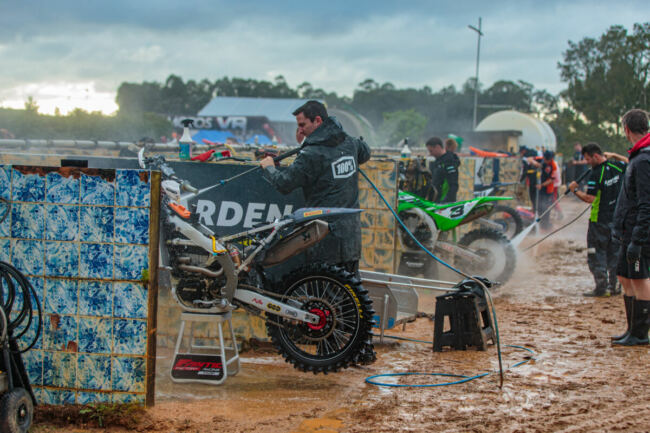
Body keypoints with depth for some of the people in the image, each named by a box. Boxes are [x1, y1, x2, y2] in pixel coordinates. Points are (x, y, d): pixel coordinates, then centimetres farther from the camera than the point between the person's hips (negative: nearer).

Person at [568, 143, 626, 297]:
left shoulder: (595, 174, -19)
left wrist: (575, 190, -7)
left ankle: (602, 287, -2)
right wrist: (614, 156, 20)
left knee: (596, 254, 2)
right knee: (615, 252, 14)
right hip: (618, 219, 7)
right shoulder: (618, 167, 0)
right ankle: (614, 286, 17)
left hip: (600, 220, -7)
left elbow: (589, 198, -21)